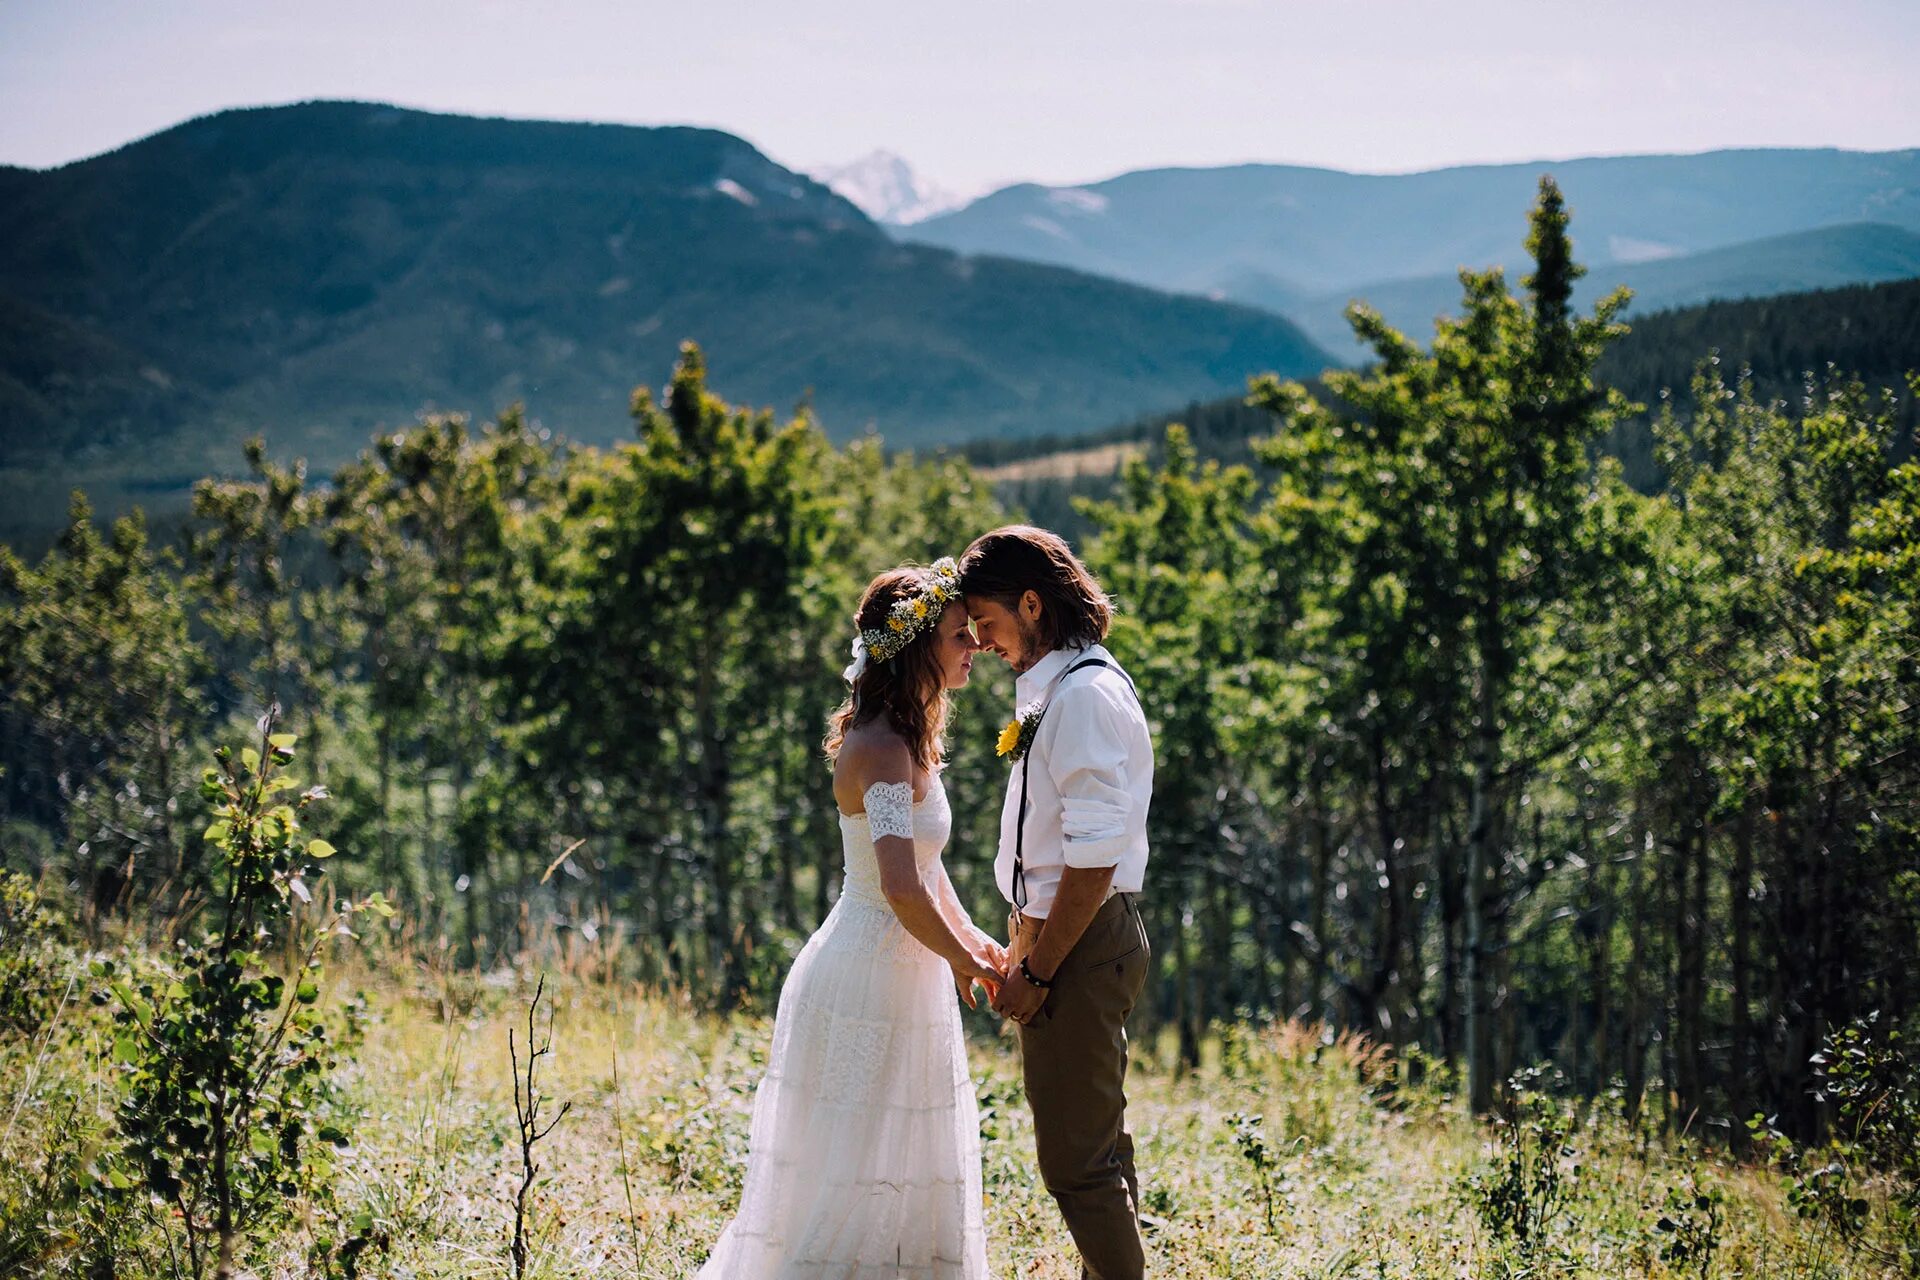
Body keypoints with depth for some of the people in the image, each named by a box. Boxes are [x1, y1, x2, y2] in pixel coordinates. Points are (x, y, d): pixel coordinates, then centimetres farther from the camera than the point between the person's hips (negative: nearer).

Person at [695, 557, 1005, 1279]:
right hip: (871, 982, -10)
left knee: (903, 1178, 17)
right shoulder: (884, 749, -21)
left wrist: (972, 938, 15)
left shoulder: (906, 737, 11)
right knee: (855, 1175, -2)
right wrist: (959, 959, -15)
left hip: (895, 975, 10)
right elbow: (902, 889, -30)